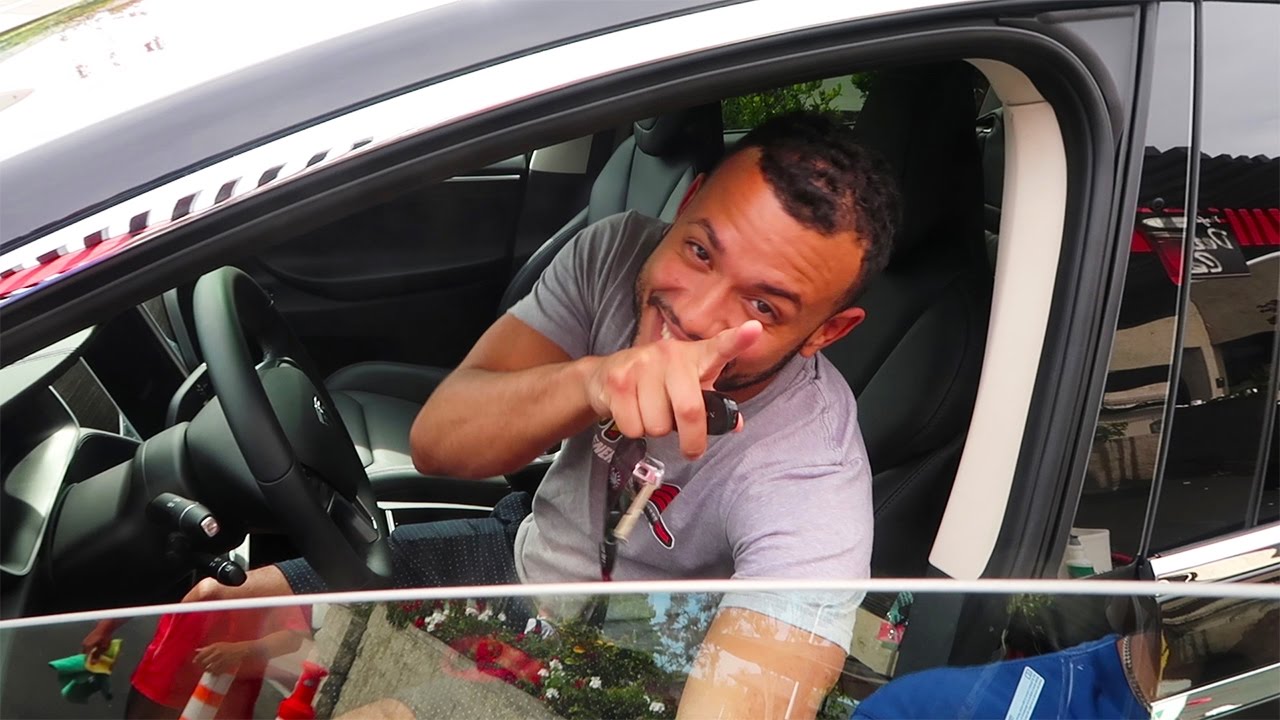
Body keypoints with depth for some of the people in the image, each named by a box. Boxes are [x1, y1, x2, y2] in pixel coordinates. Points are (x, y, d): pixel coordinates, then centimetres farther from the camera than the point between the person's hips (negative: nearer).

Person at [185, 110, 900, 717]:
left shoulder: (808, 476, -34)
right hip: (525, 547, 5)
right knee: (220, 607, 5)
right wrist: (592, 381, -46)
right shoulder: (619, 252, -20)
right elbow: (438, 441, -25)